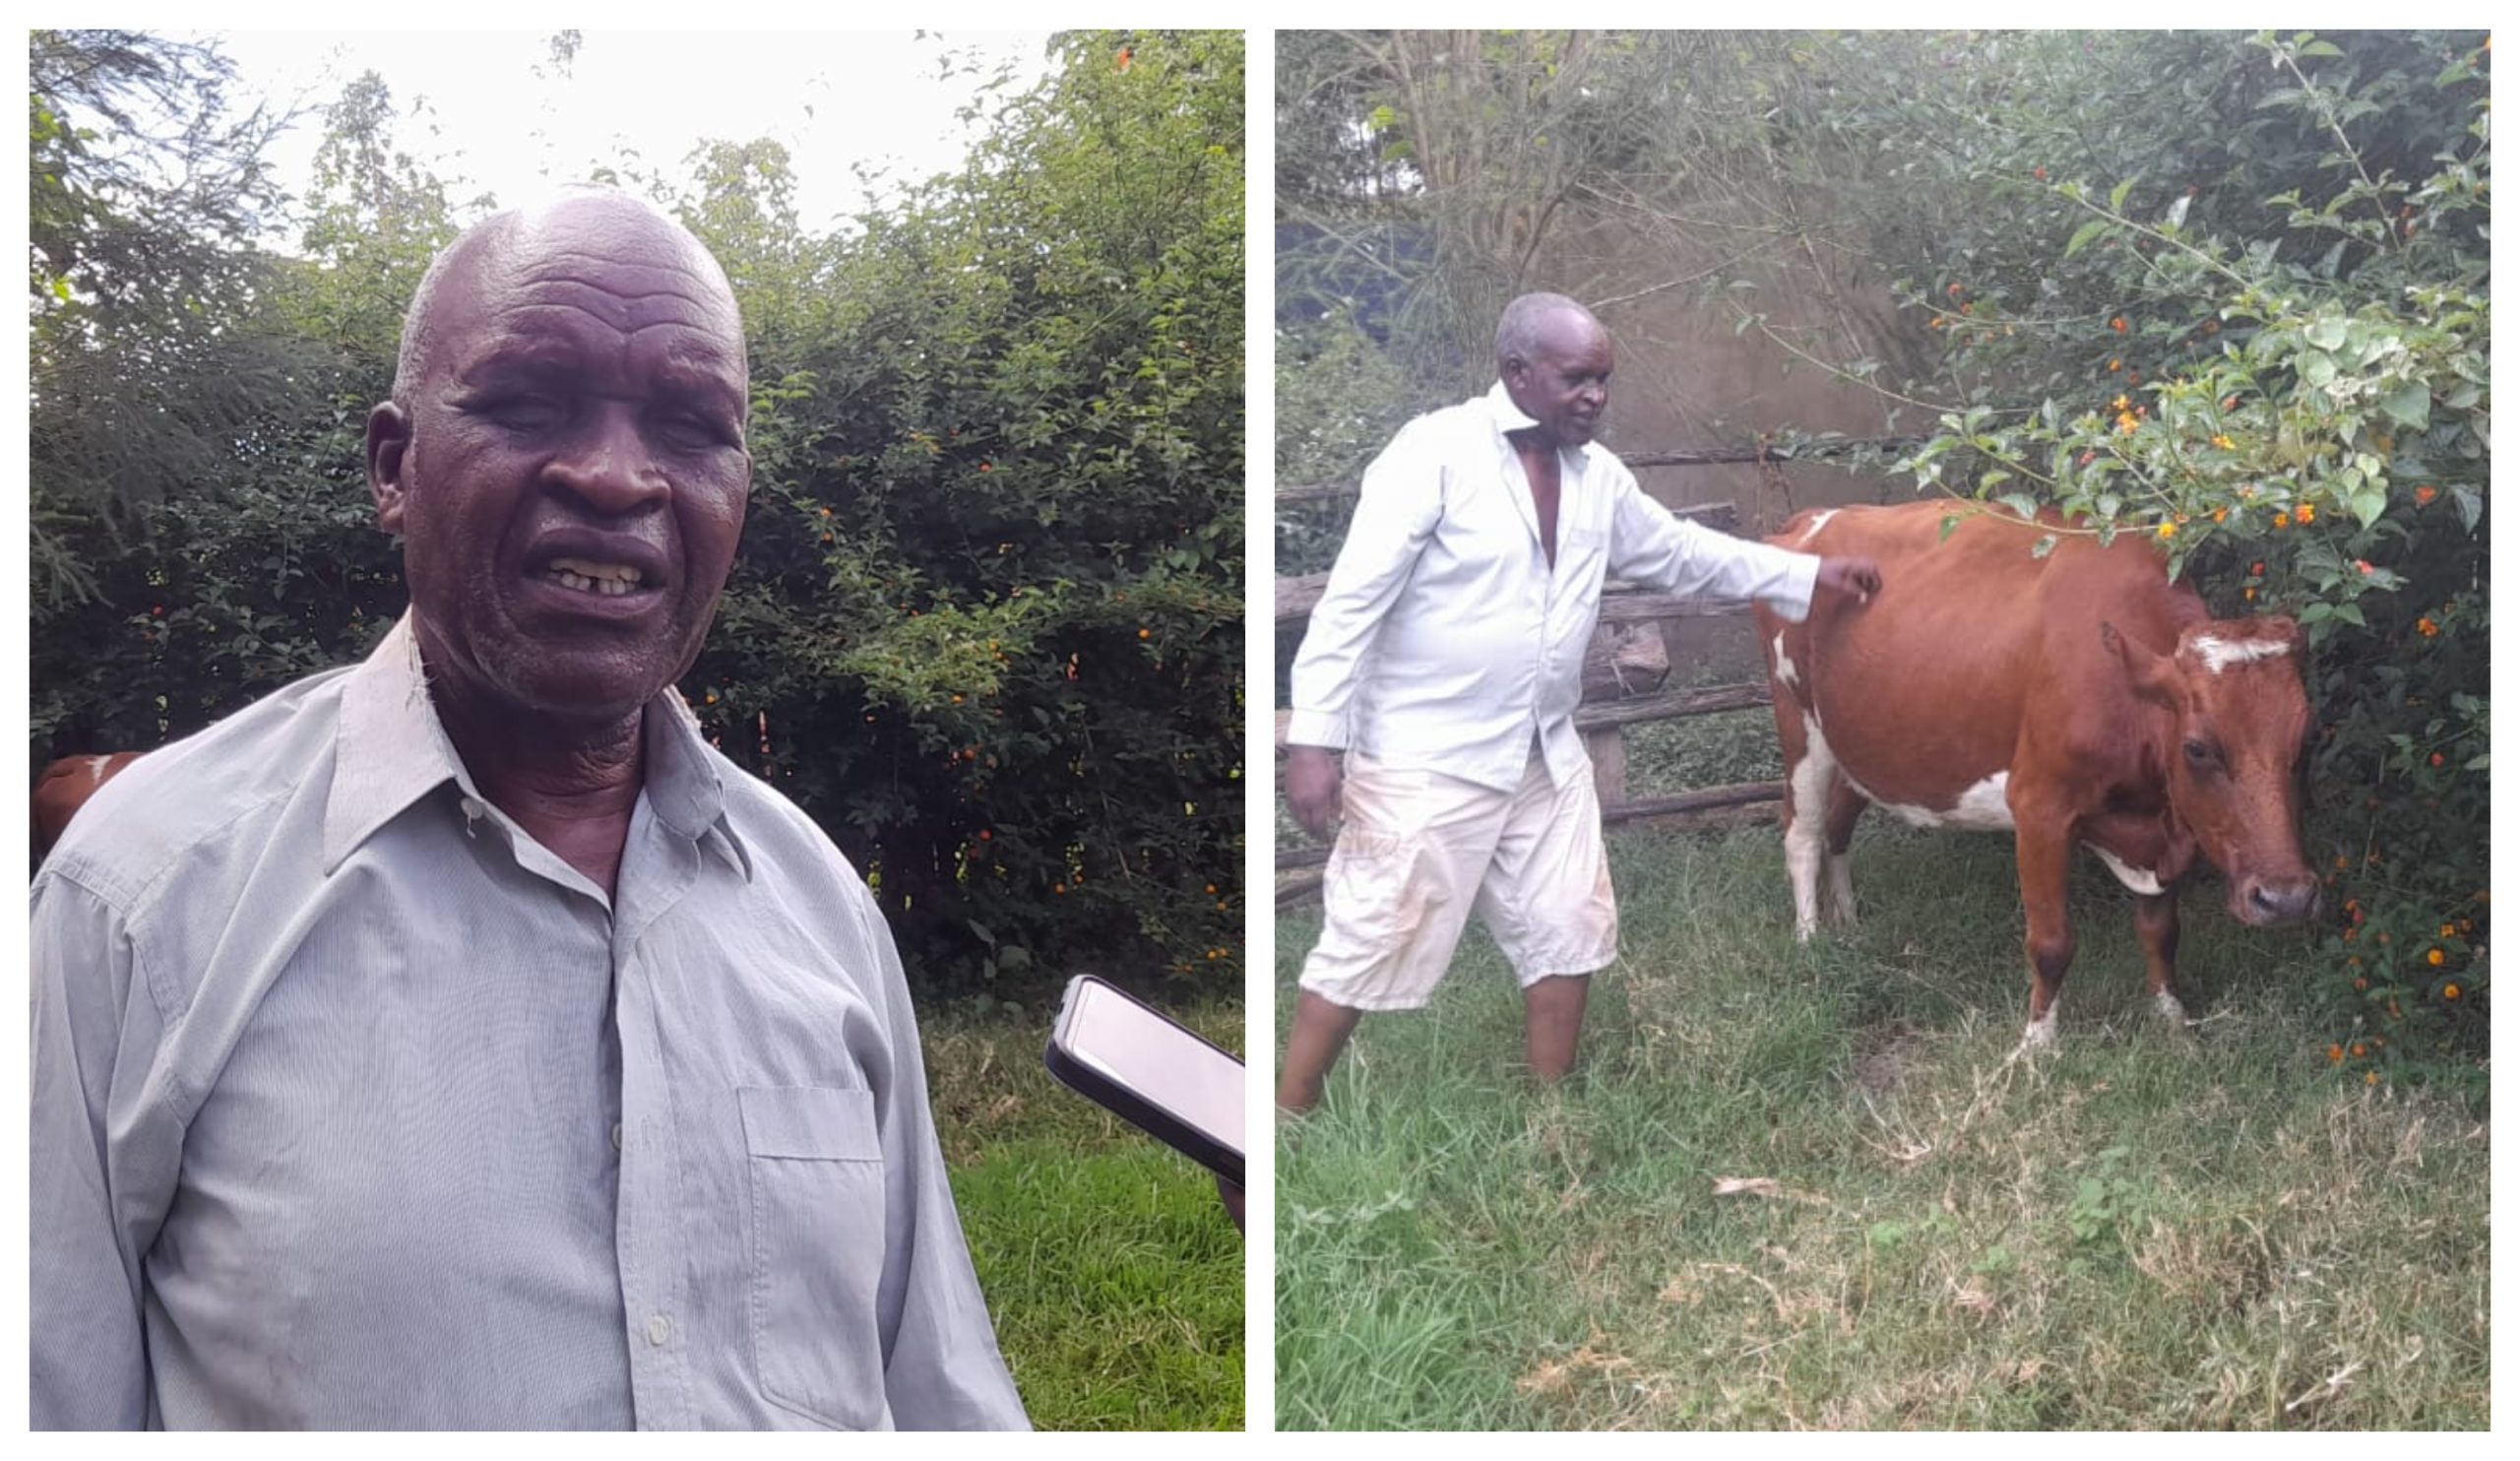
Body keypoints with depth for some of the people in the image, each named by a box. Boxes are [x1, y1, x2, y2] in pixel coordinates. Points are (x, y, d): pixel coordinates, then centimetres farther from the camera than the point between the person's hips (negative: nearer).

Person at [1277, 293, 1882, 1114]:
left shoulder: (1598, 476, 7)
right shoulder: (1435, 453, -14)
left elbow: (1684, 553, 22)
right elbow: (1352, 602, -16)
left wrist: (1809, 575, 19)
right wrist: (1315, 739, -20)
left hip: (1546, 760, 7)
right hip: (1423, 762, -7)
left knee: (1568, 935, 13)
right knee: (1371, 946, -2)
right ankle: (1285, 1122, 14)